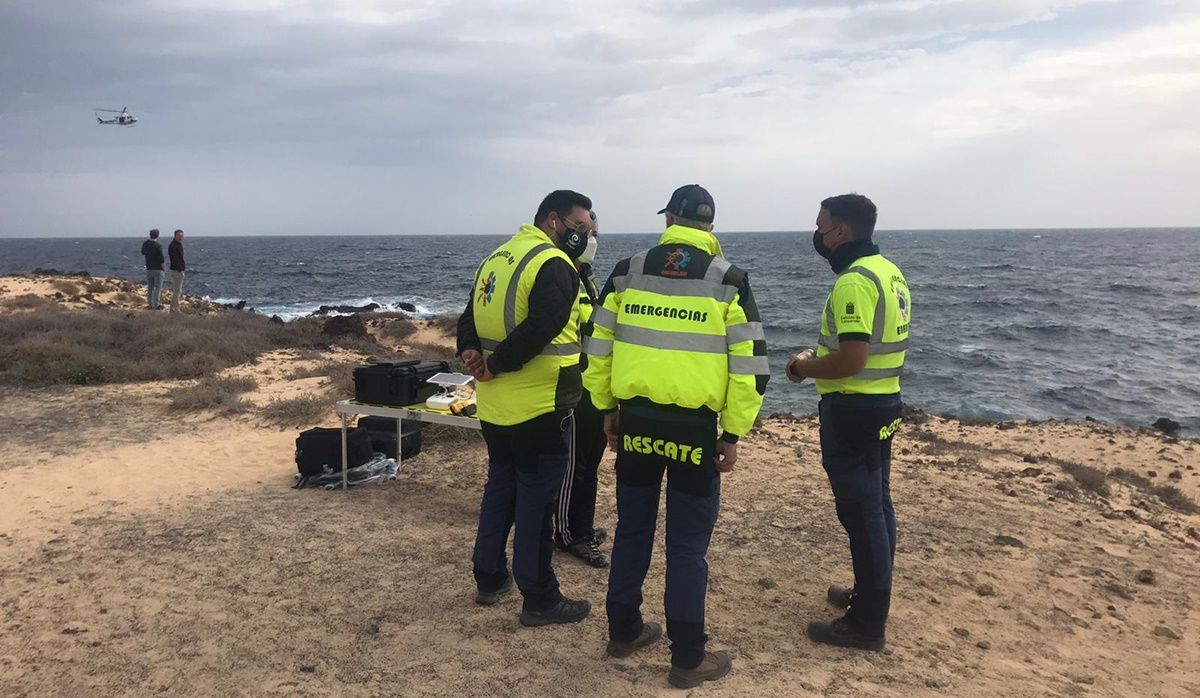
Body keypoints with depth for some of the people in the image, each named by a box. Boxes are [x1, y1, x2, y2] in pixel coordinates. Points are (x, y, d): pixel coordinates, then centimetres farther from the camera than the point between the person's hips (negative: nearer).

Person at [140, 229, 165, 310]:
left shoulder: (145, 244, 3)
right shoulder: (158, 246, -15)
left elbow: (143, 253, 23)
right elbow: (161, 259, -16)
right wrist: (164, 267, -3)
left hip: (149, 269, 6)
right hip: (158, 269, -6)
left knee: (150, 288, 12)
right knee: (158, 287, -3)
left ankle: (151, 304, 13)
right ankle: (156, 305, -7)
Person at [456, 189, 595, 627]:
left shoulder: (496, 258, 13)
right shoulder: (555, 266, -16)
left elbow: (471, 315, 13)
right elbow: (539, 330, -27)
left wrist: (470, 351, -4)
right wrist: (496, 365, -16)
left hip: (495, 407, 8)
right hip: (539, 407, -8)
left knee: (500, 486, 20)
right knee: (536, 500, 1)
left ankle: (489, 578, 31)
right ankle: (539, 600, 11)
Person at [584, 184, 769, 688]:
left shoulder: (628, 271, 4)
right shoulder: (728, 280, -4)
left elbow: (598, 347, 7)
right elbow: (747, 364, -6)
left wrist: (608, 408, 17)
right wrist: (733, 433, 1)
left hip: (636, 421, 3)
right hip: (695, 428, -3)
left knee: (632, 529, 17)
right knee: (687, 544, 6)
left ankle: (624, 631, 31)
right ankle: (688, 658, 15)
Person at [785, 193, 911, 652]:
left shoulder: (854, 281, -21)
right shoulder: (888, 271, 10)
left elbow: (851, 361, -27)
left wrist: (806, 368, -10)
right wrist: (820, 354, 13)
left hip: (854, 408, -10)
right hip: (884, 401, 10)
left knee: (860, 512, -2)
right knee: (876, 505, 18)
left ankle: (866, 623, 8)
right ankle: (870, 596, 33)